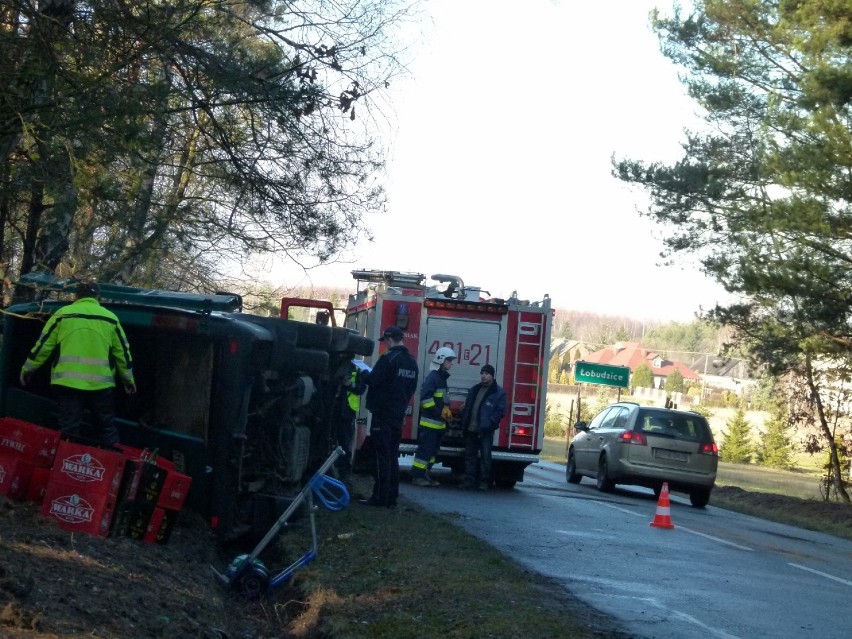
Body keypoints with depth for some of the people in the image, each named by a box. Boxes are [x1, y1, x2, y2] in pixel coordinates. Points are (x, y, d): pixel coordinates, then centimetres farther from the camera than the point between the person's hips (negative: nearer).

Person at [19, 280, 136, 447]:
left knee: (69, 429, 4)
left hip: (67, 382, -1)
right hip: (102, 383, 1)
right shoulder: (111, 318, 9)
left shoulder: (62, 314, 5)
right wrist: (128, 379, 22)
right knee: (106, 428, 13)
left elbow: (43, 346, 6)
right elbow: (123, 352, 12)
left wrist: (27, 369, 18)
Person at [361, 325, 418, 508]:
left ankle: (380, 497, -7)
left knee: (382, 456, -6)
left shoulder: (388, 358, -15)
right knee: (393, 456, 11)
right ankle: (391, 498, 12)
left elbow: (372, 381, -17)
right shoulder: (412, 362, 12)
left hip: (383, 414, -8)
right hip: (398, 415, 8)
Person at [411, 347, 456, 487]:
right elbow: (425, 397, -23)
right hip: (429, 422, -10)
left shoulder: (442, 377, 18)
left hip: (438, 423, 10)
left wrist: (446, 410, 14)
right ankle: (417, 476, -5)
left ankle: (426, 474, 18)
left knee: (432, 450, 12)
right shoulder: (433, 376, -13)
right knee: (425, 449, -8)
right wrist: (439, 412, -20)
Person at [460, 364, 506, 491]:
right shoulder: (474, 390, 17)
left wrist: (488, 424, -16)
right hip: (470, 429, 6)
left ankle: (484, 482, 2)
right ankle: (469, 480, 12)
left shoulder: (499, 393, -2)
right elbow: (467, 407, 21)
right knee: (470, 455, 7)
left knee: (485, 456, -3)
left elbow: (500, 411, -8)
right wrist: (463, 422, 9)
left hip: (485, 431, -6)